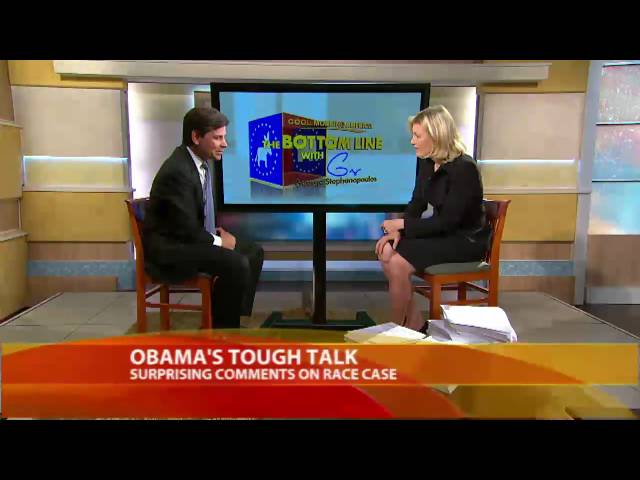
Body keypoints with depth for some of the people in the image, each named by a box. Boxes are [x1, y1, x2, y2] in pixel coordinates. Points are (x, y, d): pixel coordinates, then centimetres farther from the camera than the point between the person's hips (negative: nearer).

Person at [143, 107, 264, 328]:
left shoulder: (202, 161, 6)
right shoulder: (178, 171, -23)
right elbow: (186, 228, -24)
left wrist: (216, 232, 1)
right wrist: (218, 241, -11)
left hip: (191, 237, 10)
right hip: (169, 248, -10)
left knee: (254, 252, 4)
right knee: (237, 265, -25)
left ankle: (233, 319, 9)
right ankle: (222, 329, -5)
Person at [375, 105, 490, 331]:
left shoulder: (464, 168, -22)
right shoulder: (427, 162, 2)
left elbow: (448, 221, -24)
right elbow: (417, 203, 7)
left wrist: (402, 224, -19)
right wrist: (399, 230, -12)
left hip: (466, 240, -8)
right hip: (442, 232, 8)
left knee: (398, 264, -23)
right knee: (386, 250, -13)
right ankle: (415, 324, -2)